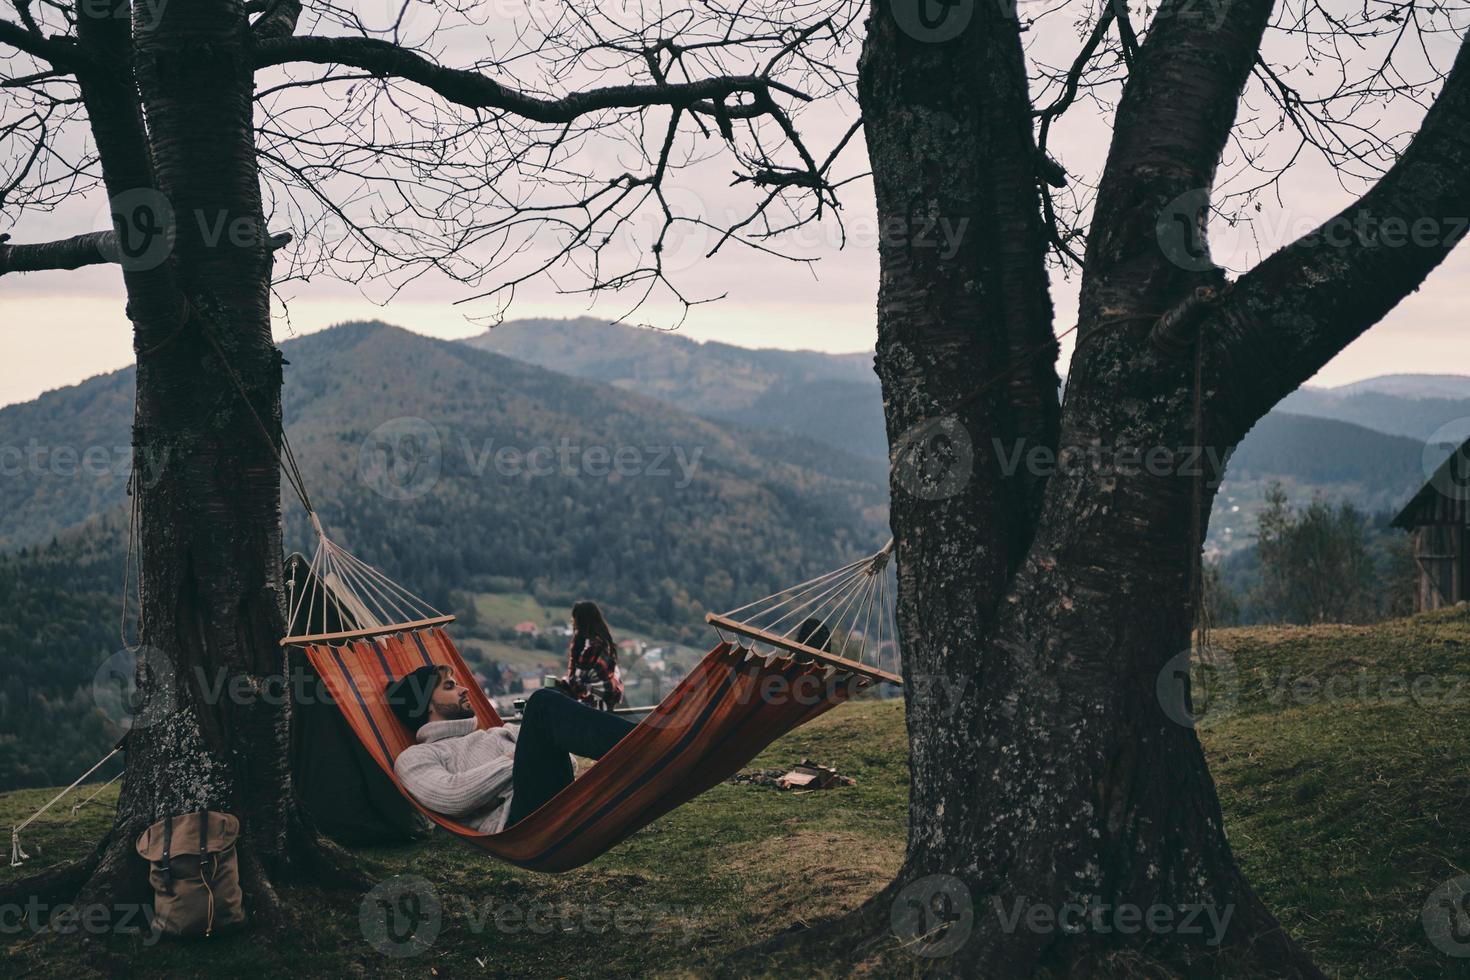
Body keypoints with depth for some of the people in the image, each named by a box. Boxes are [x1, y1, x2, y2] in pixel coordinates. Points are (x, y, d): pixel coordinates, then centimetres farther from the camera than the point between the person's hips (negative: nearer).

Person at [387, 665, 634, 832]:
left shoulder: (496, 732, 37)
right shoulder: (414, 758, 16)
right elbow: (451, 797, -6)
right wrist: (512, 762, -2)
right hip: (523, 823, -7)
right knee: (545, 704, -21)